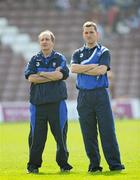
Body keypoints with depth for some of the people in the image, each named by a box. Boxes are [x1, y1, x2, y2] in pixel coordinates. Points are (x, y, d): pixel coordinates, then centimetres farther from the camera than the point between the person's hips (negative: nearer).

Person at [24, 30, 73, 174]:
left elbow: (60, 75, -10)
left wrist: (41, 74, -4)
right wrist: (52, 76, -7)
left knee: (60, 134, 0)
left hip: (56, 102, -1)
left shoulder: (59, 58, 8)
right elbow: (30, 77, -4)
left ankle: (63, 163, 9)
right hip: (38, 101, 1)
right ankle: (33, 165, 7)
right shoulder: (34, 59, 12)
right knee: (36, 135, -1)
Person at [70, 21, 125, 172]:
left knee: (107, 130, -6)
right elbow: (73, 68, -5)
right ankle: (94, 164, 8)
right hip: (84, 96, 3)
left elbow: (102, 70, -12)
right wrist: (92, 66, -10)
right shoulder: (78, 53, 15)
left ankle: (115, 164, -6)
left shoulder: (104, 52, 7)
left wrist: (82, 69, -5)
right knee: (88, 133, 2)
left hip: (100, 93, -3)